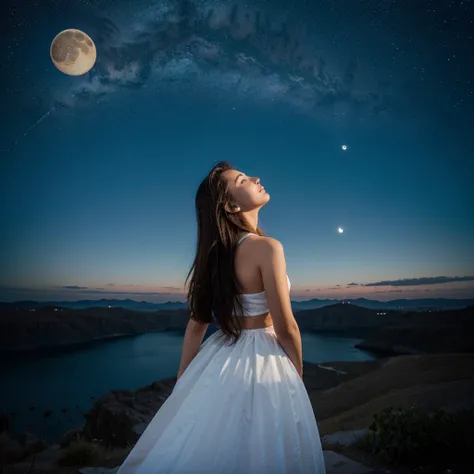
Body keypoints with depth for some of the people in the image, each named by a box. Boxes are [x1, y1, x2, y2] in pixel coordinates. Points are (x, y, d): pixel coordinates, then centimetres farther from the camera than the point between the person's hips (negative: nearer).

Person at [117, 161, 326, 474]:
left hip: (220, 360, 7)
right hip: (261, 363, -6)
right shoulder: (267, 247, -20)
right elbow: (286, 329, -17)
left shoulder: (214, 252, 1)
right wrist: (298, 372, 1)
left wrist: (182, 383, 11)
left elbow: (196, 324, 4)